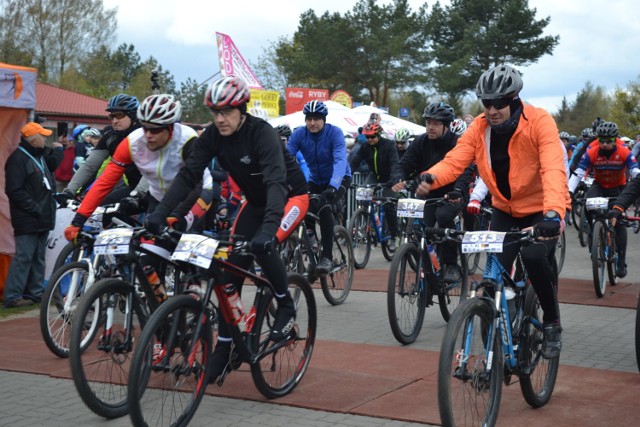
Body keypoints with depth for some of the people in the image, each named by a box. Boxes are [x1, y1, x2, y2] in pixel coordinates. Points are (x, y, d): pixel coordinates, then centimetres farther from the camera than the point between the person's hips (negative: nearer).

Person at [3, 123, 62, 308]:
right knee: (23, 257, -11)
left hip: (42, 217, 9)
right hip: (27, 219, -9)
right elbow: (14, 191, -19)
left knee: (38, 257, 13)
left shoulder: (39, 155, 15)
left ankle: (36, 292, 20)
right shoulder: (18, 159, -14)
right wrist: (34, 209, -18)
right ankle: (13, 296, -9)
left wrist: (57, 149, 20)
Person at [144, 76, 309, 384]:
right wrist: (160, 213, -32)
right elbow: (188, 174, -18)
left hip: (291, 196, -6)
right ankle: (223, 346, 6)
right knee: (232, 266, -3)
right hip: (256, 201, 6)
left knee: (262, 247, -31)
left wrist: (269, 228, -56)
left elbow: (276, 181, -41)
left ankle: (286, 306, -5)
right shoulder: (212, 136, -13)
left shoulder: (261, 133, -29)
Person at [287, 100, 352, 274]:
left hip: (339, 179, -4)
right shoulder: (299, 134, -15)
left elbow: (340, 160, -37)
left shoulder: (334, 132, -24)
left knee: (324, 207, -31)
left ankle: (327, 257, -25)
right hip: (315, 180, 4)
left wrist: (333, 186, -53)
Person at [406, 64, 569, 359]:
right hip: (505, 210, 4)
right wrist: (430, 178, -45)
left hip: (542, 210, -4)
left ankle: (552, 323, -4)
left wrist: (553, 213, -53)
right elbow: (454, 161, -22)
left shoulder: (539, 122, -23)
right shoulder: (479, 127, -11)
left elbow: (553, 169, -36)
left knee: (534, 256, -28)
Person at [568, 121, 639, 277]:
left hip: (618, 188, -1)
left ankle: (621, 263, -2)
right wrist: (569, 192, -39)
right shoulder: (591, 153, -20)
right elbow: (578, 173, -26)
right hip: (599, 186, 1)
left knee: (619, 223, -8)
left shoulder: (624, 153, -22)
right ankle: (593, 228, -6)